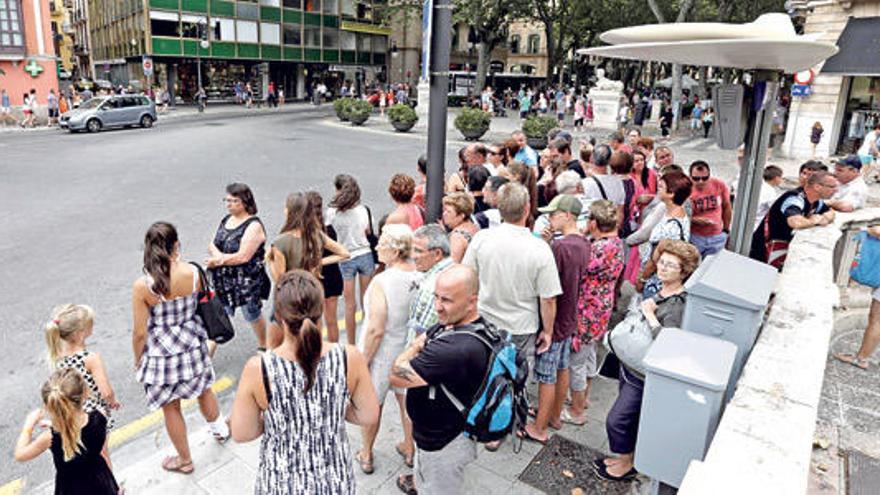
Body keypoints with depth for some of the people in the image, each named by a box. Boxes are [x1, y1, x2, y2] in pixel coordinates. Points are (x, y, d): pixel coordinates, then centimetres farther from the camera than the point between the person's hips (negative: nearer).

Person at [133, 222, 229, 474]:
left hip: (161, 352, -3)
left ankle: (184, 460, 39)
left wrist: (137, 360, 3)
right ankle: (219, 428, 56)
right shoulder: (193, 272, -18)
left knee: (171, 407, 19)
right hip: (192, 344, 3)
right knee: (203, 388, 31)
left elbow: (140, 333, -14)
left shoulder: (142, 286, -24)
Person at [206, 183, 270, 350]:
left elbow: (243, 256, -22)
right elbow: (212, 245, 7)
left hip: (247, 281, -6)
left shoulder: (253, 226, -17)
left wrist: (218, 260, -14)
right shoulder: (226, 220, 7)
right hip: (223, 280, 6)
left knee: (252, 315, 13)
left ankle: (263, 346, 35)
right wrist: (218, 254, -15)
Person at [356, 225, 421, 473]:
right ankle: (410, 449, 44)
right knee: (407, 400, 24)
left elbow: (376, 330, -27)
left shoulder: (382, 281, -29)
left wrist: (363, 361, -13)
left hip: (382, 353, -4)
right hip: (410, 349, 5)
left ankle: (366, 455, 39)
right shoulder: (420, 276, -14)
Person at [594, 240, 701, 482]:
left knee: (617, 420, 3)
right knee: (630, 418, 23)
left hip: (644, 375, -8)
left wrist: (649, 314, -28)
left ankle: (626, 465, 26)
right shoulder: (657, 289, 4)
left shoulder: (680, 305, -24)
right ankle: (625, 456, 42)